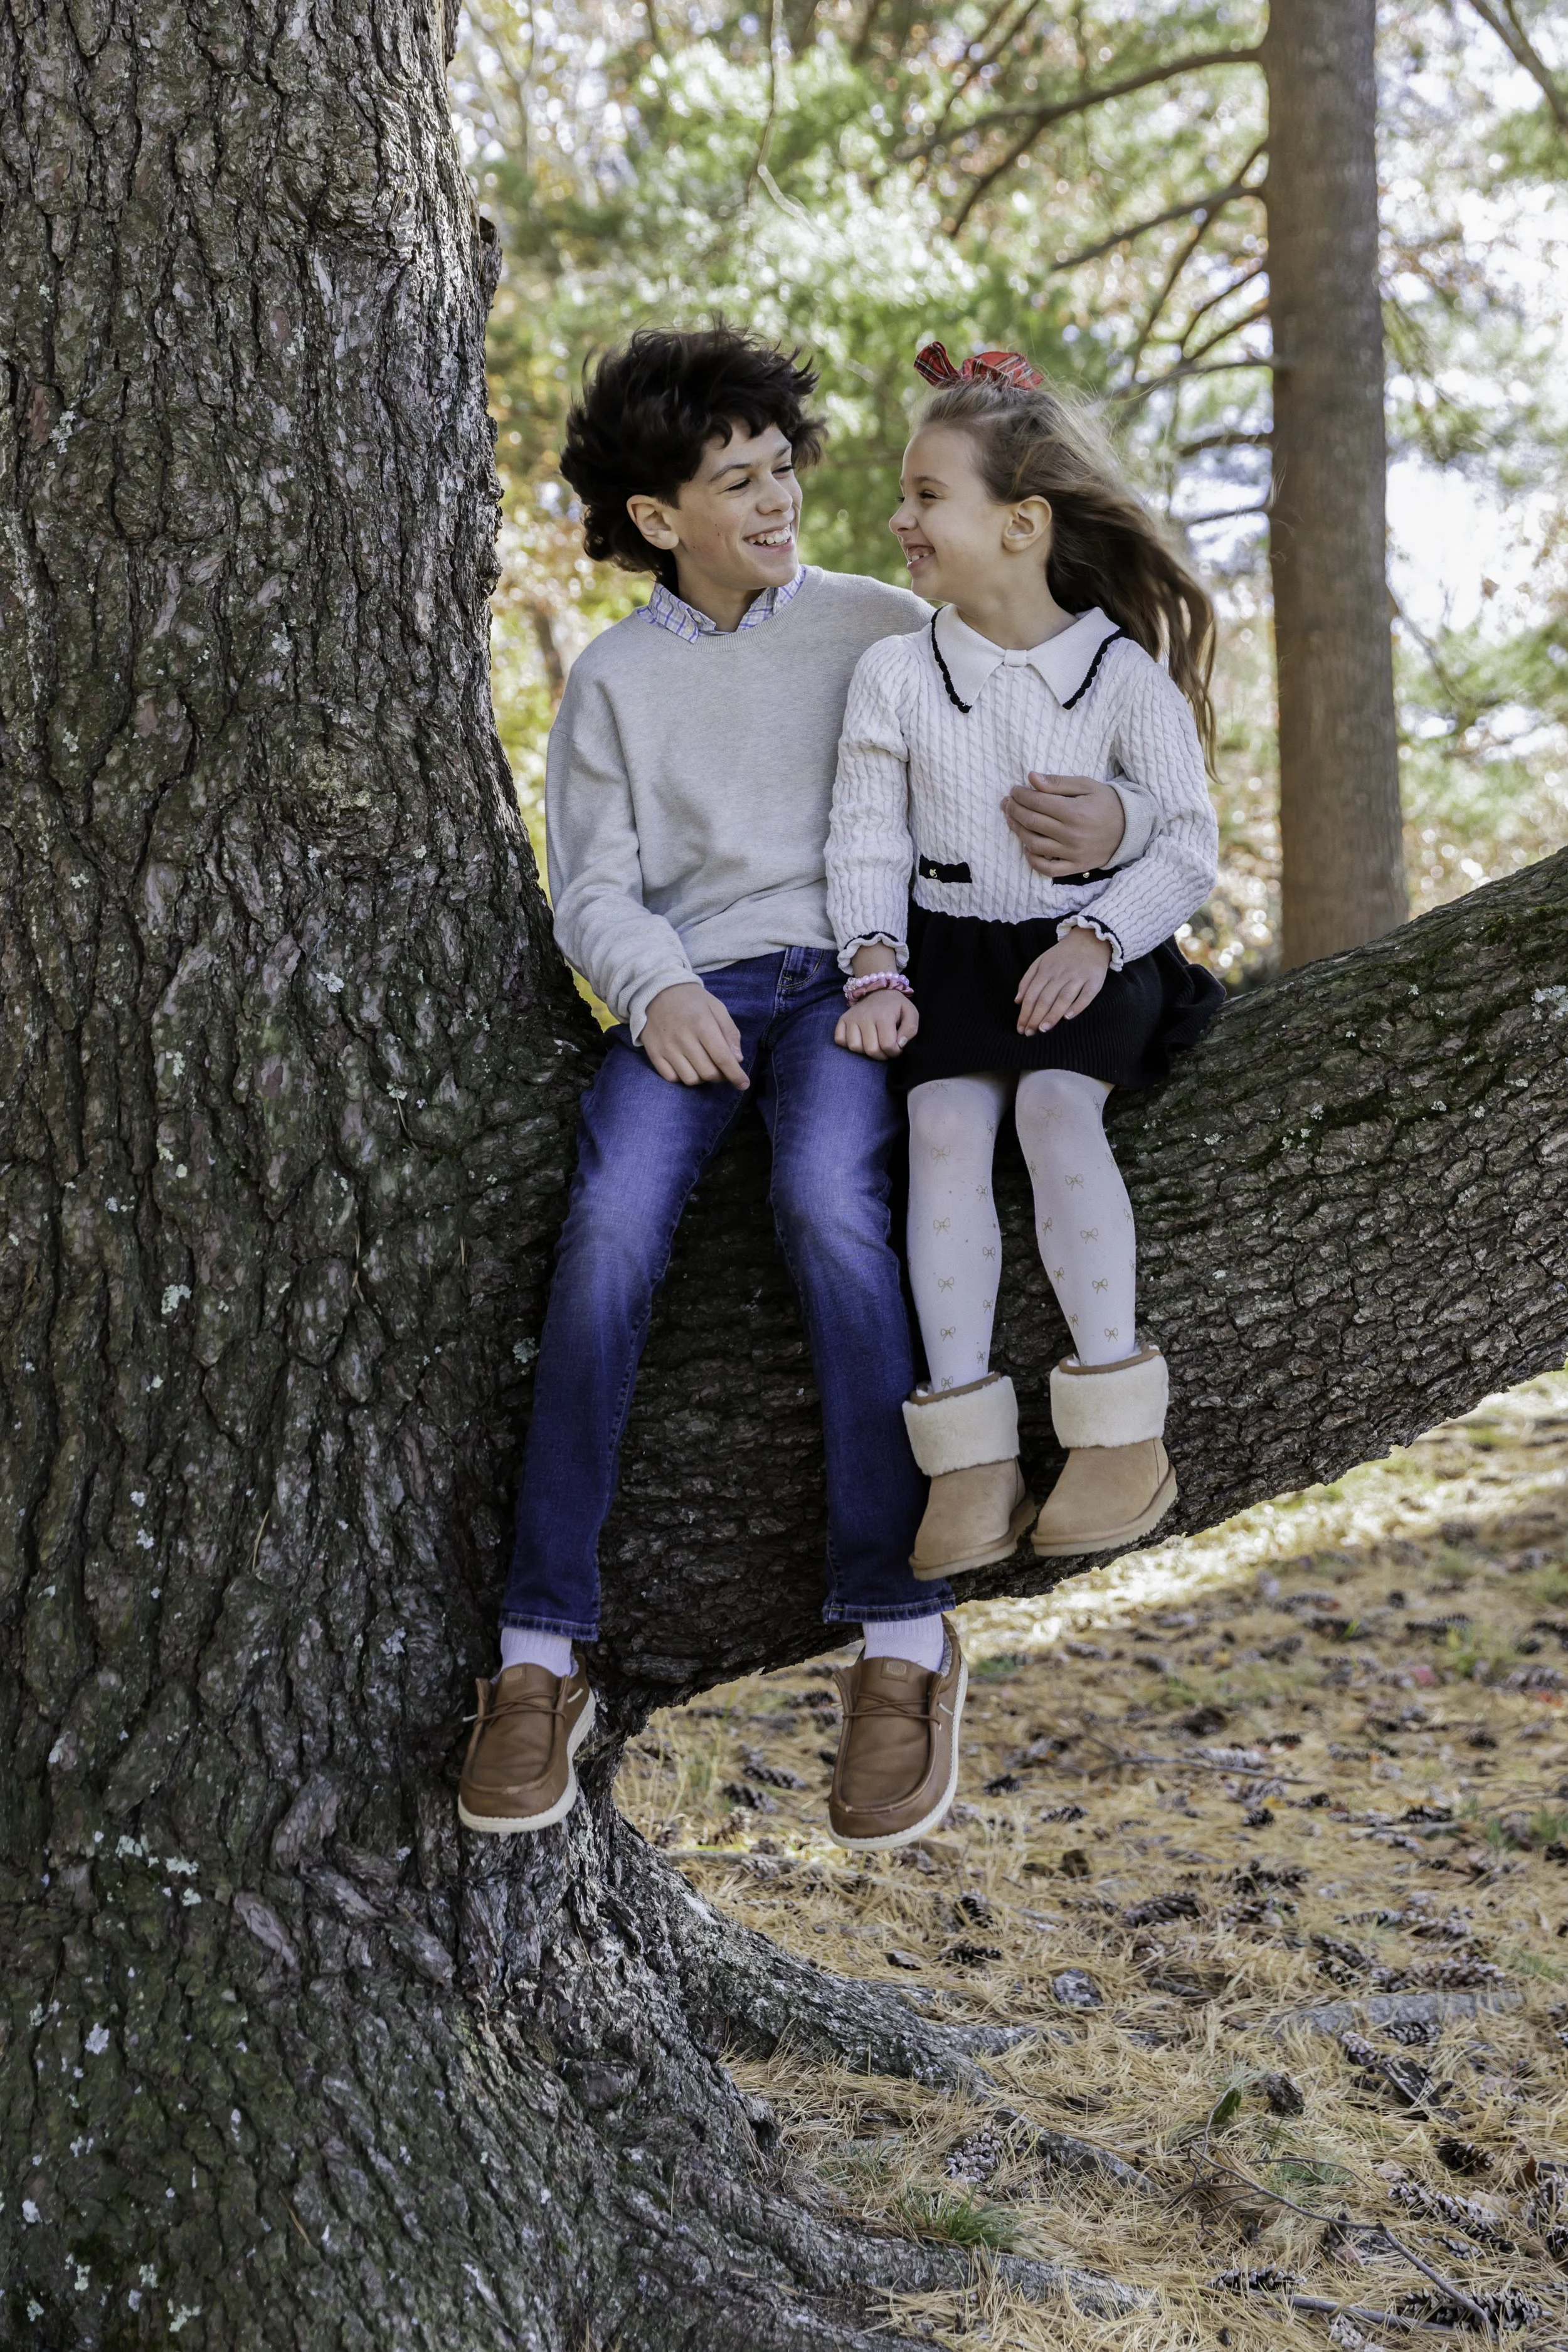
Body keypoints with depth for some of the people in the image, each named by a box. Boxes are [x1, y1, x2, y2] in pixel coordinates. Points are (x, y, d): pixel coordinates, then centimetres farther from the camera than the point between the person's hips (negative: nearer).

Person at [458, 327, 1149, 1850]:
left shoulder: (882, 629, 12)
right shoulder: (615, 680, 16)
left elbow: (1054, 759, 11)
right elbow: (593, 885, 10)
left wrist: (1113, 821, -15)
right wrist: (656, 987, -14)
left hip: (845, 970, -1)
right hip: (687, 992, 2)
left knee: (827, 1199, -34)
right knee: (612, 1227, -28)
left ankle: (902, 1639, -31)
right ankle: (541, 1660, -26)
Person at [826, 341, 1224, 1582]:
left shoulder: (1124, 672, -2)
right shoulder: (895, 673, 4)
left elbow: (1188, 843, -2)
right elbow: (868, 843, 4)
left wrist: (1097, 940, -17)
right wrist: (878, 970, -12)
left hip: (1098, 950, -2)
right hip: (952, 947, 2)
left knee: (1055, 1104, -30)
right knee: (946, 1118, -25)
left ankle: (1121, 1426, -25)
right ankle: (971, 1451, -26)